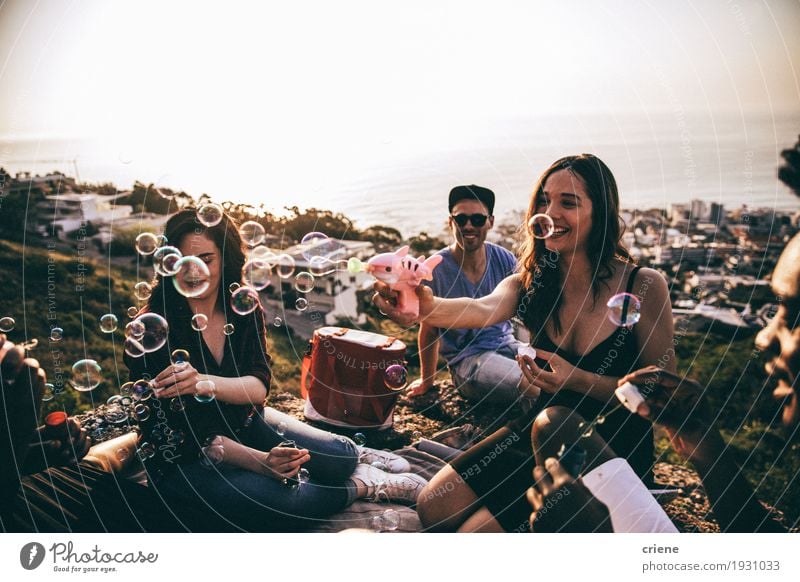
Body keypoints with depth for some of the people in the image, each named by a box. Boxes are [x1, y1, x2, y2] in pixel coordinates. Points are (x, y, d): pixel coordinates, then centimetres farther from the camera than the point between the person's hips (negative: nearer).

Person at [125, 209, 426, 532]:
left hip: (244, 423, 5)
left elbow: (259, 387, -16)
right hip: (183, 456, -5)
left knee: (341, 457, -7)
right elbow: (188, 433, -21)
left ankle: (354, 458, 31)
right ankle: (365, 484, -2)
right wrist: (261, 462, -33)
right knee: (280, 502, -29)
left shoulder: (244, 307, -8)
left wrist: (205, 383, -38)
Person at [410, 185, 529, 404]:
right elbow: (429, 331, 3)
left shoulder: (504, 260, 1)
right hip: (466, 358, -4)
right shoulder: (434, 270, -8)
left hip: (506, 343, 5)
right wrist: (427, 380, 12)